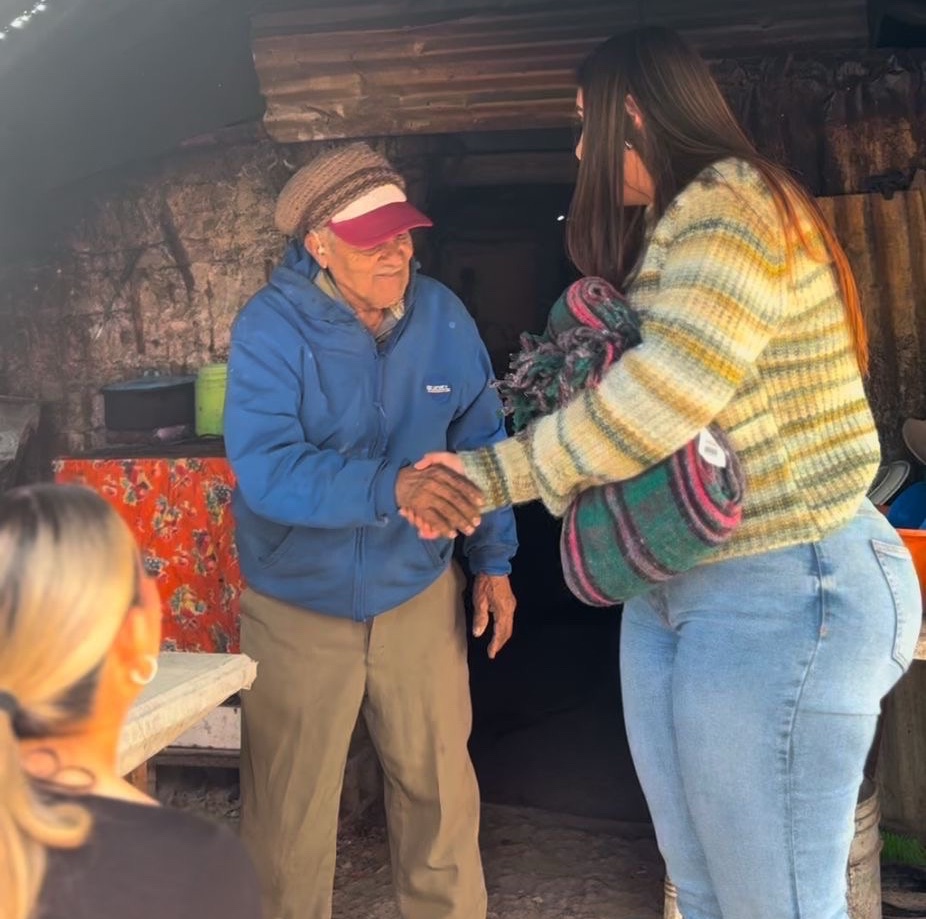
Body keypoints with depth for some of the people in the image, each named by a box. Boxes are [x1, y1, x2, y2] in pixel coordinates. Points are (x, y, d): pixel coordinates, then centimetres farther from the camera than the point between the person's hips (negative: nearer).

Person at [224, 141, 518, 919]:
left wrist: (493, 559, 5)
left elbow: (480, 439, 5)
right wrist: (390, 488, -45)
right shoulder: (272, 328, -19)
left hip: (418, 593, 3)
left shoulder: (441, 315, -6)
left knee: (440, 787, 16)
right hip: (299, 607, -3)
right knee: (289, 811, 10)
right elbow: (264, 468, -31)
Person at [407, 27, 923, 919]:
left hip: (782, 590, -10)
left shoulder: (732, 206, -14)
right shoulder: (671, 228, 18)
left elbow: (663, 396, -25)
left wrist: (496, 474, -17)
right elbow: (644, 398, 12)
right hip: (672, 590, 10)